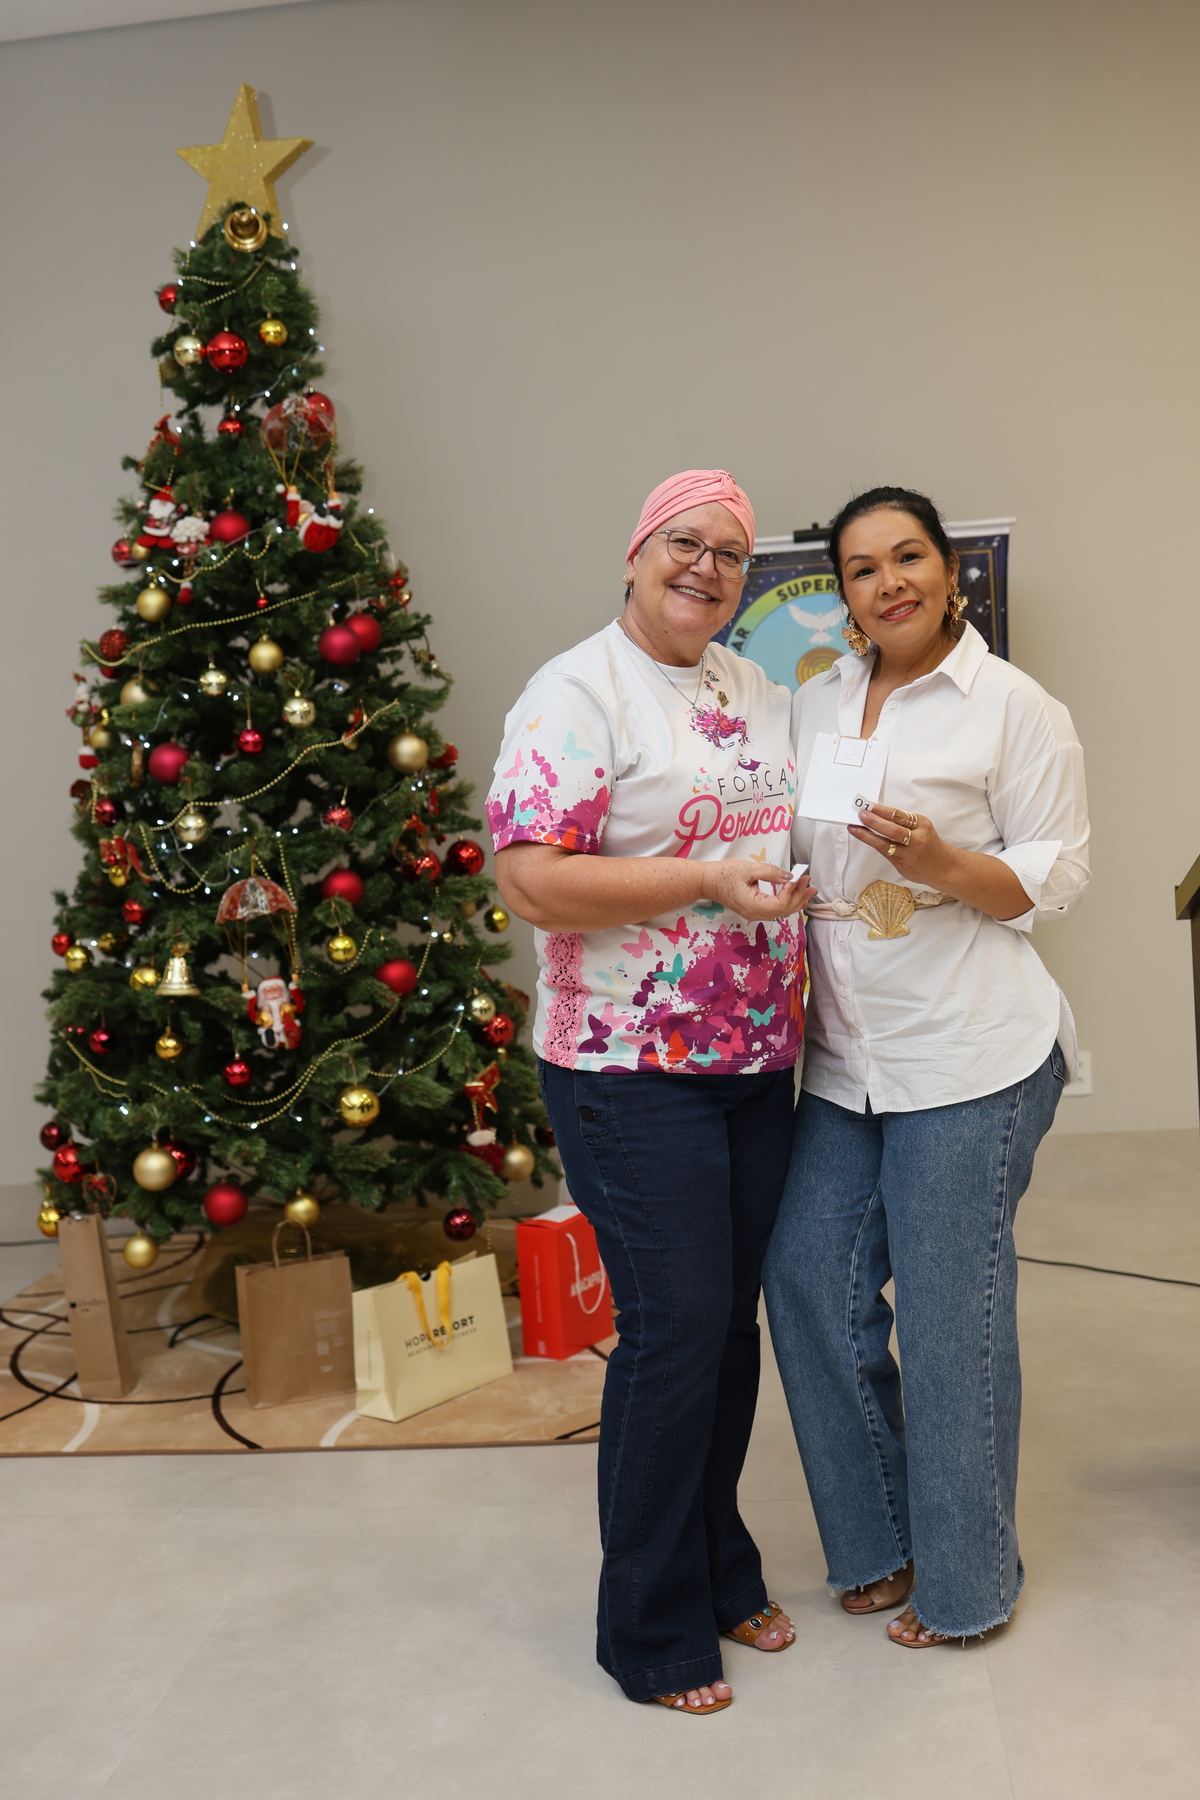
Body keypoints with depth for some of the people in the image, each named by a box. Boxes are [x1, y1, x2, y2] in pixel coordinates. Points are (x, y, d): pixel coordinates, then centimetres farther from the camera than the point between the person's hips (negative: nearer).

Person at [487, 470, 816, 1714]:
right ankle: (650, 1631, 18)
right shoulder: (576, 694, -10)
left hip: (759, 1064, 7)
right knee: (674, 1331, -3)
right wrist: (706, 880, -22)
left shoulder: (760, 693, 13)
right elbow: (530, 880, -20)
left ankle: (720, 1570, 35)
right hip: (632, 1073, -7)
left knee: (733, 1324, 15)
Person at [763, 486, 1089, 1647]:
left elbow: (1056, 881, -6)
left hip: (970, 1054, -6)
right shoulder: (814, 704, 13)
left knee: (951, 1311, 1)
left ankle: (966, 1581, 23)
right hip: (840, 1055, 6)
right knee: (810, 1284, 7)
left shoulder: (1017, 709, -4)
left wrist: (941, 863, -22)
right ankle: (880, 1541, 29)